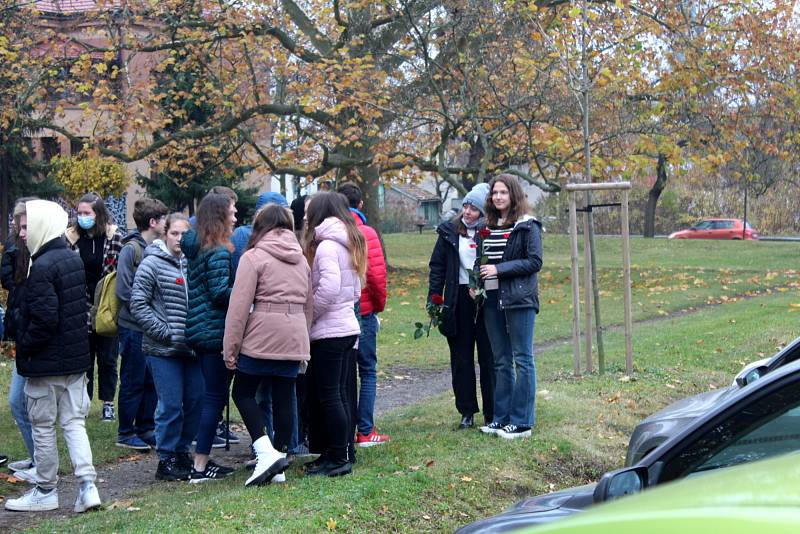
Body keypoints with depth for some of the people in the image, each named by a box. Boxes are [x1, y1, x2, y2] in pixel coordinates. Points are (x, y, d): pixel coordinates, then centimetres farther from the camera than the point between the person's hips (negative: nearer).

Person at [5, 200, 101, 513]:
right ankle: (87, 486, 2)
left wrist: (24, 348, -10)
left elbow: (44, 319, -23)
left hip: (46, 362, -8)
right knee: (74, 422, 10)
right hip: (76, 357, 8)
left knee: (43, 427, 6)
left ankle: (45, 492, 17)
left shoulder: (42, 267, -19)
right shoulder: (73, 259, 8)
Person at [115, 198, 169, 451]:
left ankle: (145, 429, 22)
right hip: (134, 328, -7)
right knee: (133, 382, 2)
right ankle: (126, 433, 11)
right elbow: (124, 290, -16)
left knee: (152, 381, 12)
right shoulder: (131, 249, -12)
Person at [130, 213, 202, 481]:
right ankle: (166, 460, 9)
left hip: (189, 347, 6)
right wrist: (166, 333, -13)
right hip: (163, 349, -6)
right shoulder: (152, 264, -6)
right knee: (171, 405, -3)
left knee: (196, 399, 7)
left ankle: (182, 451, 24)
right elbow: (138, 305, -10)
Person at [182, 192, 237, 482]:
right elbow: (220, 292, -20)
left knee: (212, 395, 16)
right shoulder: (219, 250, -14)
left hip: (199, 329, 9)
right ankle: (200, 466, -1)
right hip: (215, 332, -9)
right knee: (215, 397, -3)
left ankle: (203, 458, 20)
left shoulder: (196, 247, 13)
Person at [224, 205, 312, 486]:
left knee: (243, 392, 7)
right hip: (294, 339, 6)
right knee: (284, 398, 9)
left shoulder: (253, 257, -6)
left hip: (261, 338, -5)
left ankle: (266, 452, -8)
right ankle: (279, 460, 13)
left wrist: (230, 347, -6)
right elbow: (308, 304, 17)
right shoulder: (301, 259, 13)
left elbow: (239, 306, -10)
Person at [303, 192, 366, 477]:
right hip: (347, 327, 9)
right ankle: (343, 452, 19)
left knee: (328, 395, -3)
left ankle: (339, 458, 0)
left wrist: (307, 315, -11)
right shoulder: (350, 244, 14)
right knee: (338, 394, 14)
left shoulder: (326, 245, -13)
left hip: (329, 331, -9)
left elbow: (329, 288, -23)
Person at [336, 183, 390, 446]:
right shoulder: (365, 233, -8)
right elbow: (377, 274, -12)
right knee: (367, 371, 6)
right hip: (363, 311, -3)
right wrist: (379, 304, 3)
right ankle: (365, 432, 3)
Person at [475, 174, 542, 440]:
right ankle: (501, 417, 19)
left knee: (523, 359, -2)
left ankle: (522, 422, 1)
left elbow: (535, 261, -12)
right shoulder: (487, 227, 14)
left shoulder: (527, 226, -6)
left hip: (519, 298, -7)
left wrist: (499, 269, -16)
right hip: (492, 298, 7)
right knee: (501, 361, 12)